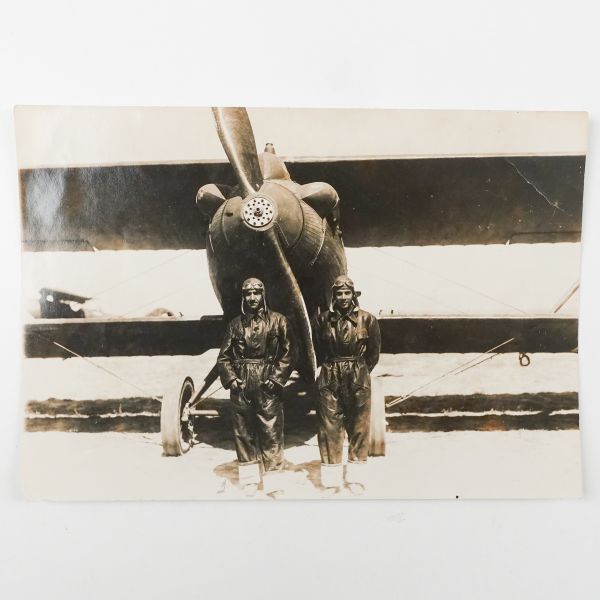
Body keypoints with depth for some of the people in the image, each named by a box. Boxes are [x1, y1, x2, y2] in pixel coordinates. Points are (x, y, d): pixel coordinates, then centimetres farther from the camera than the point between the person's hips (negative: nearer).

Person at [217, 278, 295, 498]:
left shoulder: (278, 320, 3)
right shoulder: (235, 323, 11)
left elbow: (287, 354, 0)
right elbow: (224, 356, 11)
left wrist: (275, 379, -10)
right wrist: (231, 379, -3)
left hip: (267, 386, -3)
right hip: (240, 387, 3)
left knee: (271, 434, -2)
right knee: (243, 434, 10)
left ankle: (274, 484, 8)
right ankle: (249, 480, 25)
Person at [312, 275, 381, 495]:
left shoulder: (367, 319, -3)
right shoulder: (323, 319, 1)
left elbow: (374, 352, 7)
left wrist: (360, 372, 10)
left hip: (359, 380, 0)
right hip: (329, 380, 1)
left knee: (359, 428, 6)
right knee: (329, 428, 2)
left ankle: (356, 479, 20)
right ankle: (331, 480, 13)